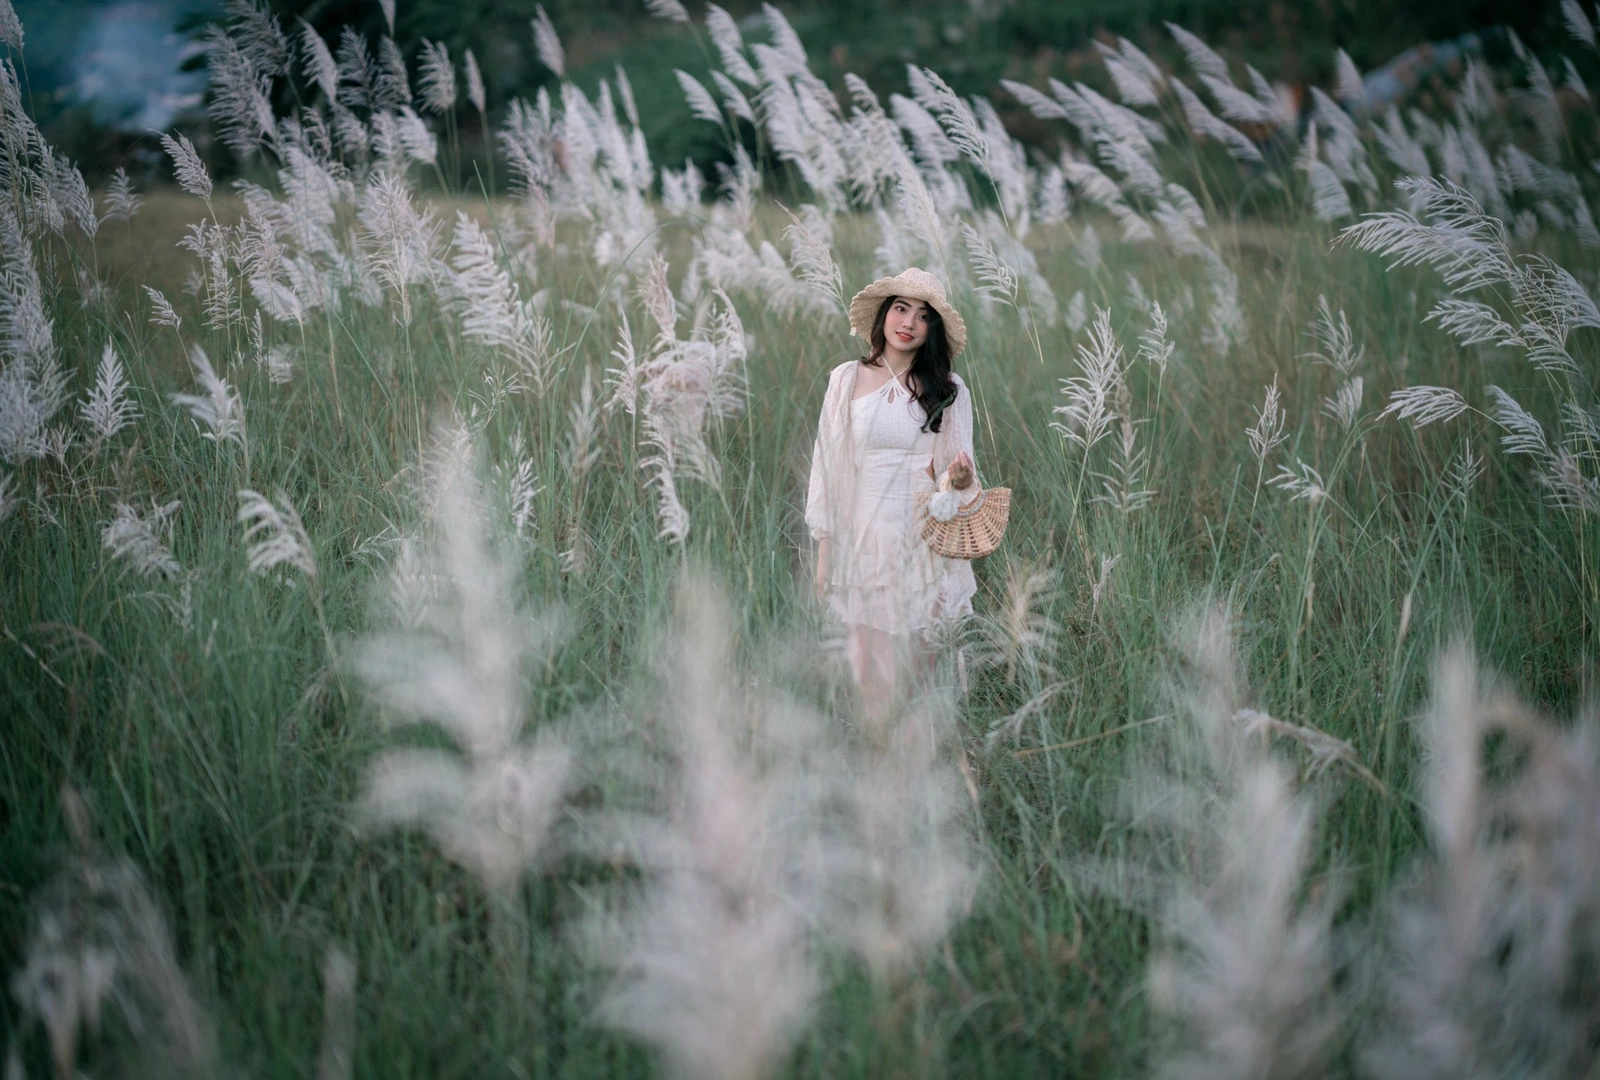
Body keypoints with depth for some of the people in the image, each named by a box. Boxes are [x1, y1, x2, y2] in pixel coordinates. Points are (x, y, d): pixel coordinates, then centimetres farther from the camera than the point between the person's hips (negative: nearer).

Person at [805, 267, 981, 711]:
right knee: (874, 669, -3)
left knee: (922, 660, 0)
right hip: (864, 538, 0)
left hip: (928, 542, 0)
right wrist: (824, 552, 3)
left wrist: (961, 480, -20)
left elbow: (961, 474, 6)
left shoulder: (949, 391, 4)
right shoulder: (846, 380, 4)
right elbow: (826, 467, 6)